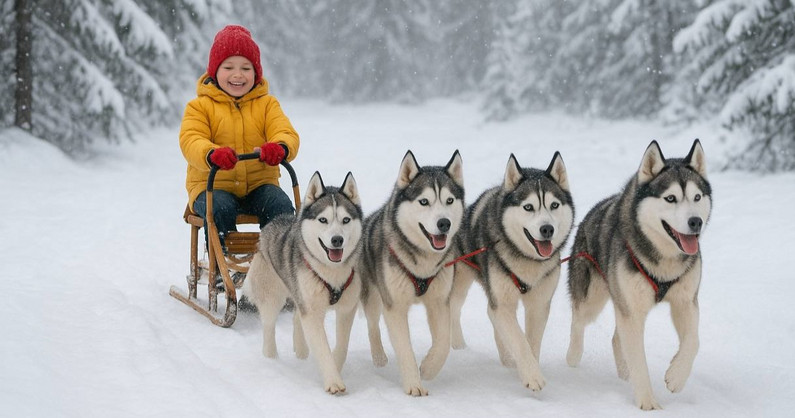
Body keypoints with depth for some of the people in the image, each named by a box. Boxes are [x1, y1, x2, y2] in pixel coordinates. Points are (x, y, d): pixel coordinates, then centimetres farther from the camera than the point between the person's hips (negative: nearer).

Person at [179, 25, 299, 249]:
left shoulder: (266, 104, 11)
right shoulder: (200, 106, 4)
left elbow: (286, 133, -6)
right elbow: (190, 140, -13)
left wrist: (280, 148, -35)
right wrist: (212, 154, -39)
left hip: (259, 182, 2)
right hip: (212, 184, -2)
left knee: (281, 206, -27)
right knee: (219, 210, -33)